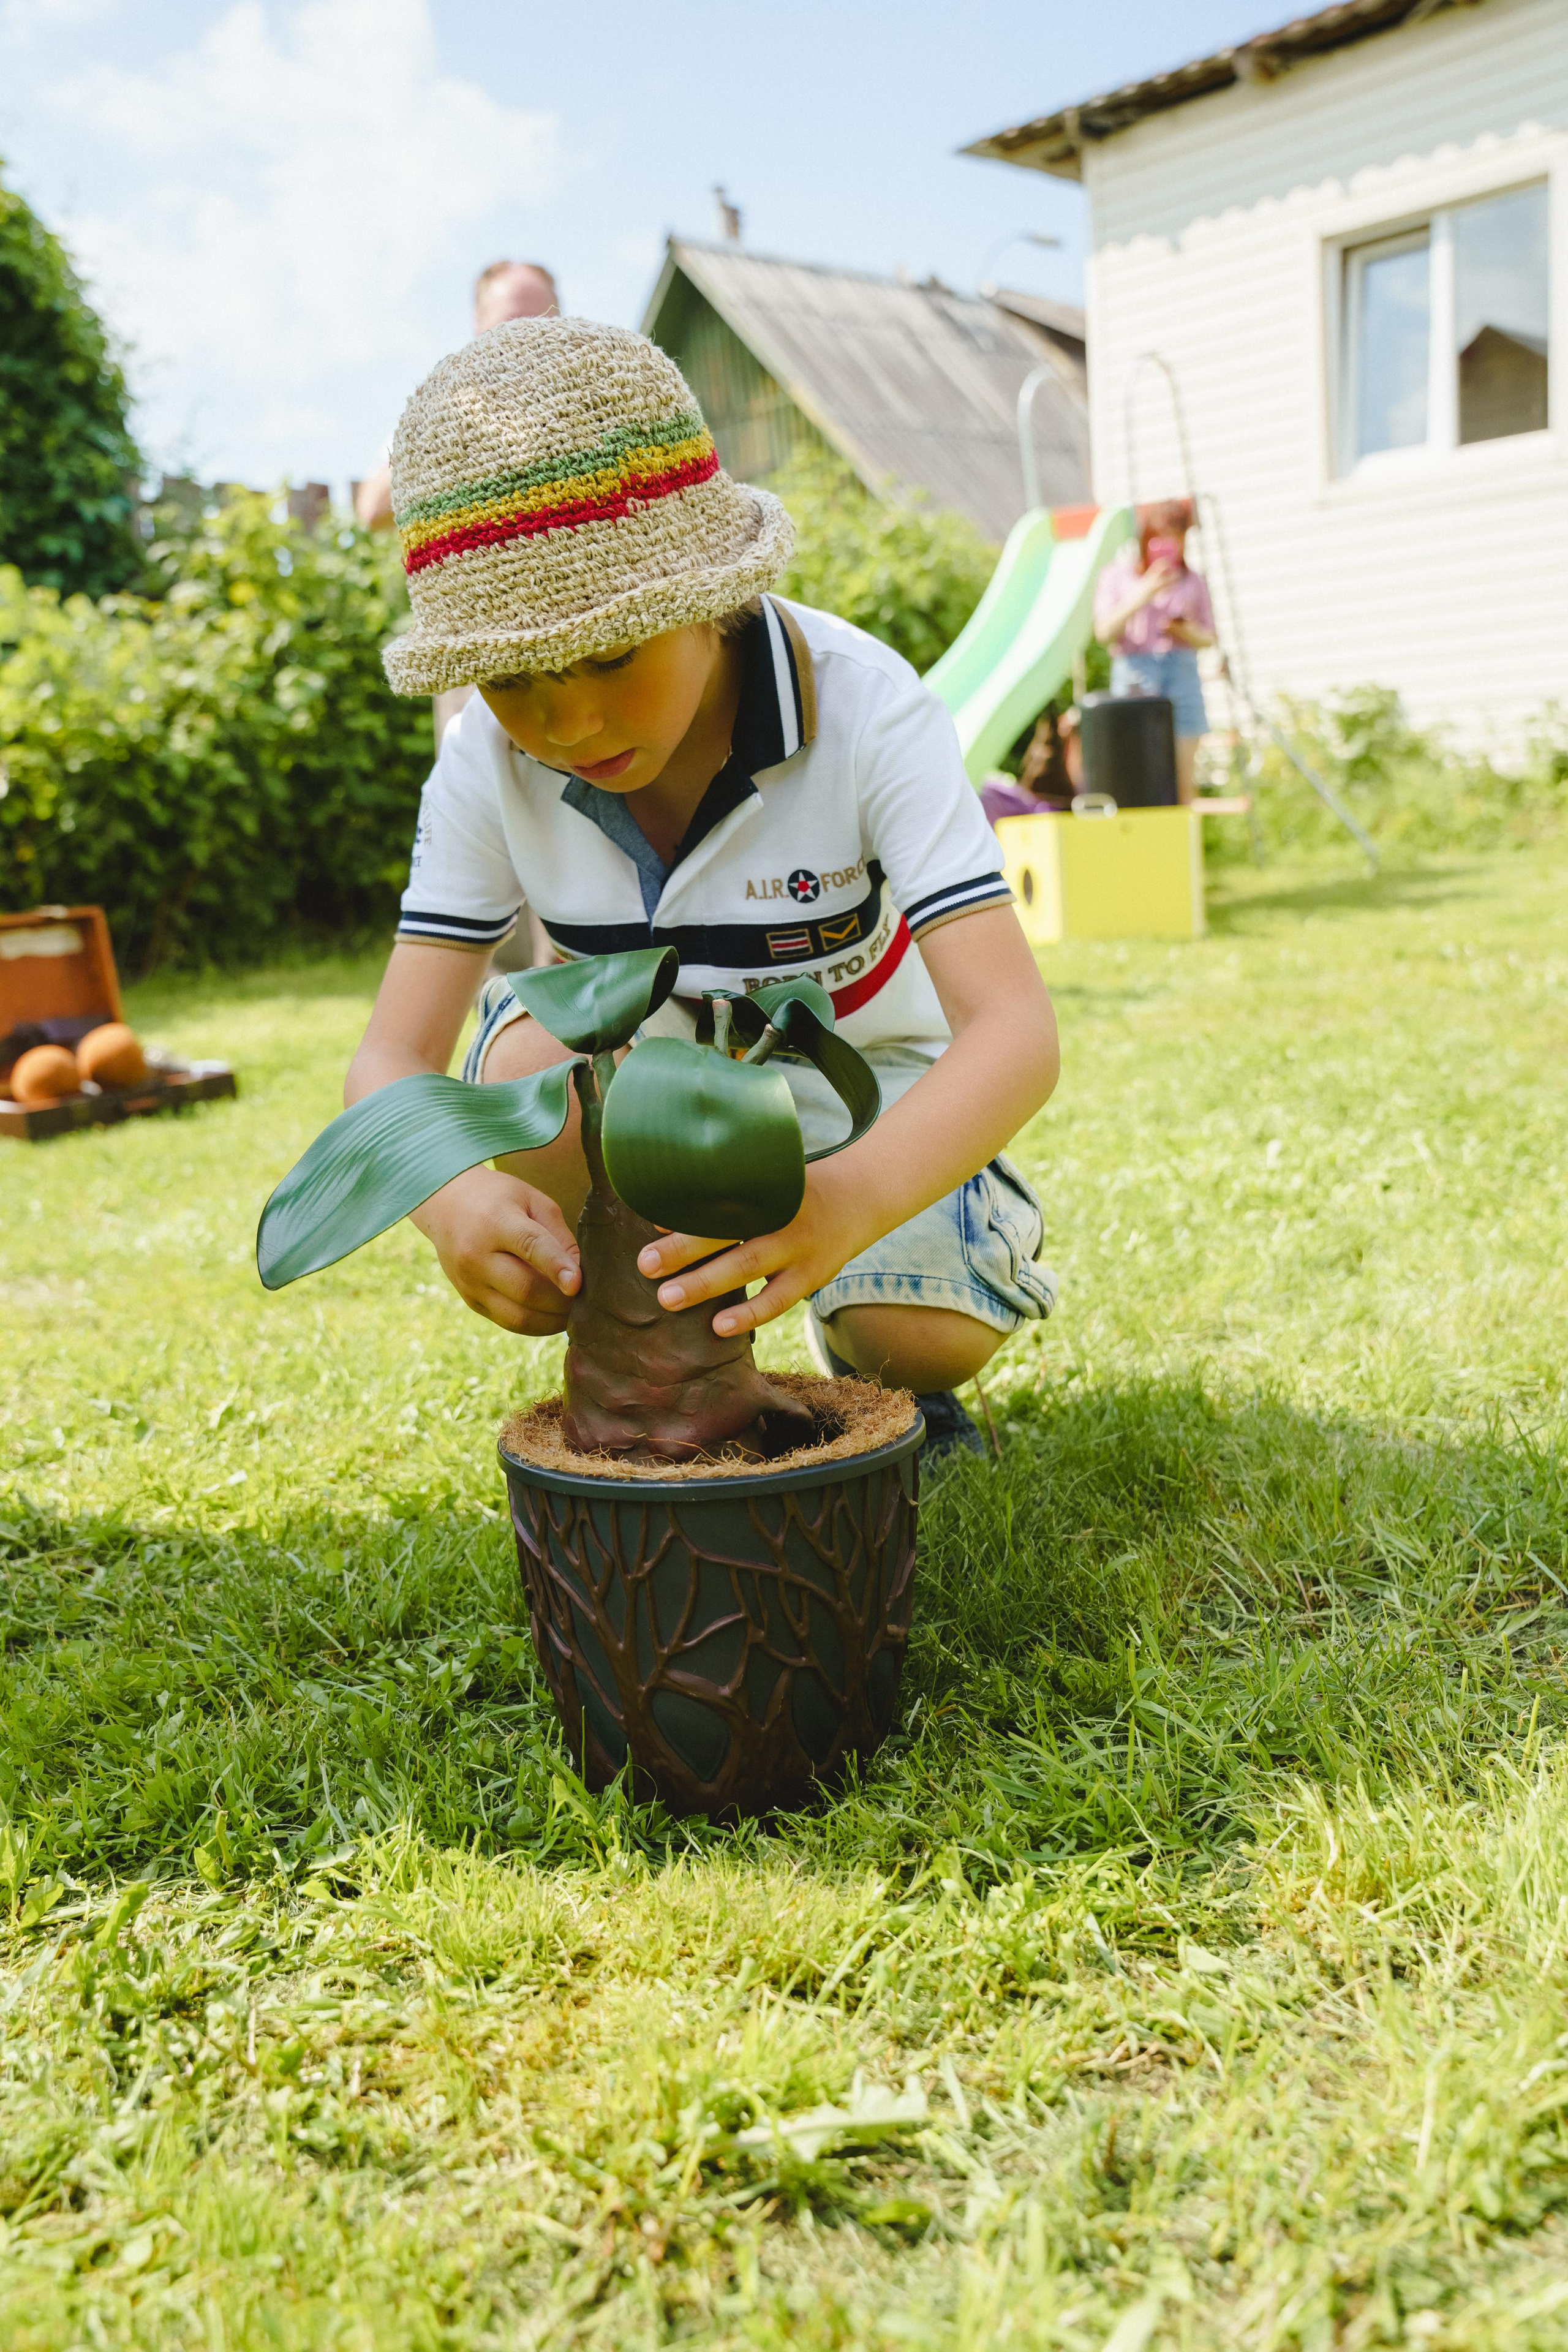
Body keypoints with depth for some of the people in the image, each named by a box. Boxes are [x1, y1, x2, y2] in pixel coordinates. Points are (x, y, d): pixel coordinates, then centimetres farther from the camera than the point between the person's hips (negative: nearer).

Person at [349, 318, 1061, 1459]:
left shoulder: (865, 712, -31)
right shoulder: (490, 763, -22)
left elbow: (1017, 1027, -40)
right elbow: (394, 1059, -24)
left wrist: (850, 1197, -61)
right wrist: (452, 1193, -49)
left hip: (854, 1064, -2)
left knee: (931, 1338, -27)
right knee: (533, 1068, -32)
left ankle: (855, 1349, 12)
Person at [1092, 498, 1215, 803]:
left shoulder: (1193, 580, 12)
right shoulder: (1118, 575, 7)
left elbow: (1208, 638, 18)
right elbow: (1104, 633, -3)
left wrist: (1187, 632, -5)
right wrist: (1141, 596, -13)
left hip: (1183, 675, 2)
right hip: (1135, 678, -2)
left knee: (1182, 781, -1)